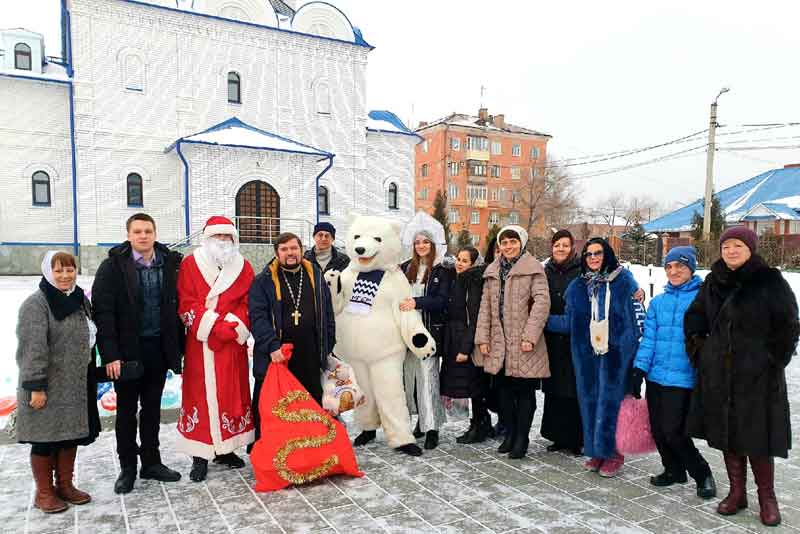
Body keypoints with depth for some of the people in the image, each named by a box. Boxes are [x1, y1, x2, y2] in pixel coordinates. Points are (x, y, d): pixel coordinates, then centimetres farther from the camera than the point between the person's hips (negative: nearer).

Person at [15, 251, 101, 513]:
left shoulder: (80, 299, 10)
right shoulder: (36, 304, -13)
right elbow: (32, 349, -18)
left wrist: (90, 378, 17)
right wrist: (35, 386, -21)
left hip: (76, 386, 7)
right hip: (48, 387, -7)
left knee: (71, 434, 14)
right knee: (45, 438, 5)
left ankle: (65, 485, 28)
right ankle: (44, 492, 20)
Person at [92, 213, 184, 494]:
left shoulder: (169, 264, 1)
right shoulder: (113, 266, -7)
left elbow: (176, 307, 6)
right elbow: (103, 312, -11)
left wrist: (177, 346, 3)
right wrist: (110, 355, -16)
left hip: (158, 349, 3)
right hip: (127, 351, -3)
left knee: (152, 408, 14)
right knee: (126, 410, 10)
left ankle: (151, 462, 28)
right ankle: (127, 468, 24)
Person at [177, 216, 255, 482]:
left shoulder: (242, 267, 8)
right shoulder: (190, 265, 1)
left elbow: (247, 304, 4)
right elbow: (187, 305, -6)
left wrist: (234, 327, -13)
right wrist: (216, 327, -15)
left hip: (233, 346, 3)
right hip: (201, 346, -2)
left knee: (232, 394, 7)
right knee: (201, 396, 0)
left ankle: (225, 449, 21)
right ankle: (200, 456, 10)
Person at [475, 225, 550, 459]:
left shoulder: (533, 268, -4)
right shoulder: (492, 271, 13)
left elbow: (542, 302, -12)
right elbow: (485, 306, 12)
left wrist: (530, 336, -17)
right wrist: (482, 337, 5)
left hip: (523, 343, -5)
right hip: (499, 342, 5)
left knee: (524, 391, 4)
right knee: (504, 390, 13)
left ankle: (521, 439, 15)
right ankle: (510, 433, 27)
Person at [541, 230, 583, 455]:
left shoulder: (581, 272, -3)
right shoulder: (546, 272, 10)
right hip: (552, 339, 4)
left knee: (574, 389, -1)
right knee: (554, 389, 9)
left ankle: (576, 439, 11)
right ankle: (559, 436, 21)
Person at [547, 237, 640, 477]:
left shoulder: (624, 280, -1)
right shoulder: (577, 286, 9)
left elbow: (636, 316, -1)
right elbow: (568, 322, 9)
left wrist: (638, 350, -7)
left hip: (616, 354, -3)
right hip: (586, 355, 4)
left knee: (611, 401, -1)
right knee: (590, 400, 8)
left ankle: (613, 453, 15)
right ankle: (596, 451, 23)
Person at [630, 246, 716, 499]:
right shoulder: (658, 302, 9)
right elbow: (648, 338, 8)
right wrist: (639, 370, 2)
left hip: (683, 378, -5)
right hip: (656, 376, 5)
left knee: (673, 431, -6)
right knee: (657, 430, 11)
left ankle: (703, 475, 18)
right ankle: (674, 471, 32)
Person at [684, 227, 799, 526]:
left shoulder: (770, 281, -5)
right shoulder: (713, 282, 8)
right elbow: (694, 318, 16)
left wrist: (773, 361, -7)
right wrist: (698, 351, 8)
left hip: (758, 375, -4)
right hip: (718, 373, 4)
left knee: (757, 435, 2)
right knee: (726, 432, 10)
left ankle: (767, 496, 21)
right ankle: (737, 492, 25)